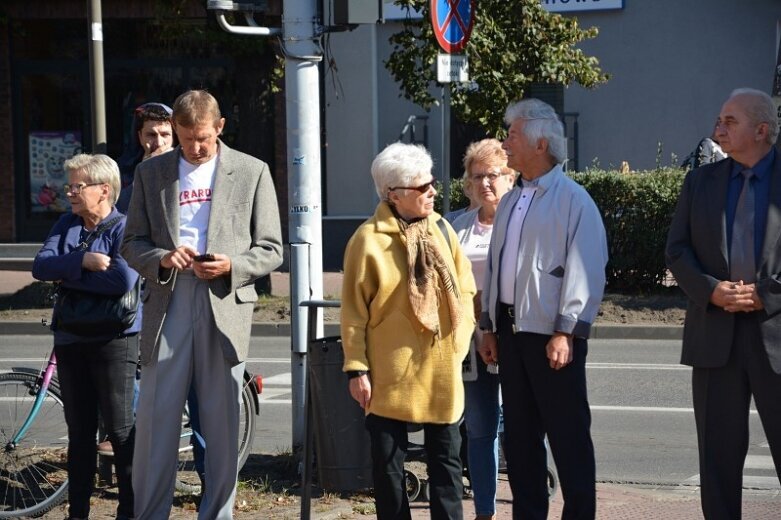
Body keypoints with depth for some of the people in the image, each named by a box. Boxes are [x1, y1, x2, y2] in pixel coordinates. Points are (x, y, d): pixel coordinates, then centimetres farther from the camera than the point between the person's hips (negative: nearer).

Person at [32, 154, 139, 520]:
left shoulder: (124, 228, -9)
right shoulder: (67, 224, 9)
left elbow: (124, 279, -24)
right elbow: (40, 266, -4)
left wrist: (67, 277, -13)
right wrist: (82, 261, -21)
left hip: (113, 341, -6)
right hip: (71, 340, 6)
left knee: (121, 429, -1)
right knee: (79, 431, 12)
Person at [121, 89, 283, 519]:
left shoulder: (252, 172, 6)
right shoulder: (151, 173, 10)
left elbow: (271, 249, 6)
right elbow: (132, 244, 11)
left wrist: (232, 265, -12)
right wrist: (162, 258, -11)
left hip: (226, 306, -1)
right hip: (167, 307, 1)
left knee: (223, 426, 4)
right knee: (155, 420, 0)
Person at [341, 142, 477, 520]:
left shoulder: (441, 229, 5)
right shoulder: (369, 239, -9)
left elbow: (465, 291, 12)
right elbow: (354, 311, -6)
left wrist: (460, 342, 4)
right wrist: (356, 368, -8)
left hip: (442, 371, 4)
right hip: (392, 372, -4)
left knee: (446, 459, 9)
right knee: (388, 462, 5)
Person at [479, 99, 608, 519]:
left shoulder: (573, 199, -9)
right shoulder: (510, 203, 15)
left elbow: (585, 270, -15)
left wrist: (565, 333, -19)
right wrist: (488, 327, 15)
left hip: (552, 334, -8)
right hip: (511, 329, 8)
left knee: (568, 435, -2)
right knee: (519, 433, 12)